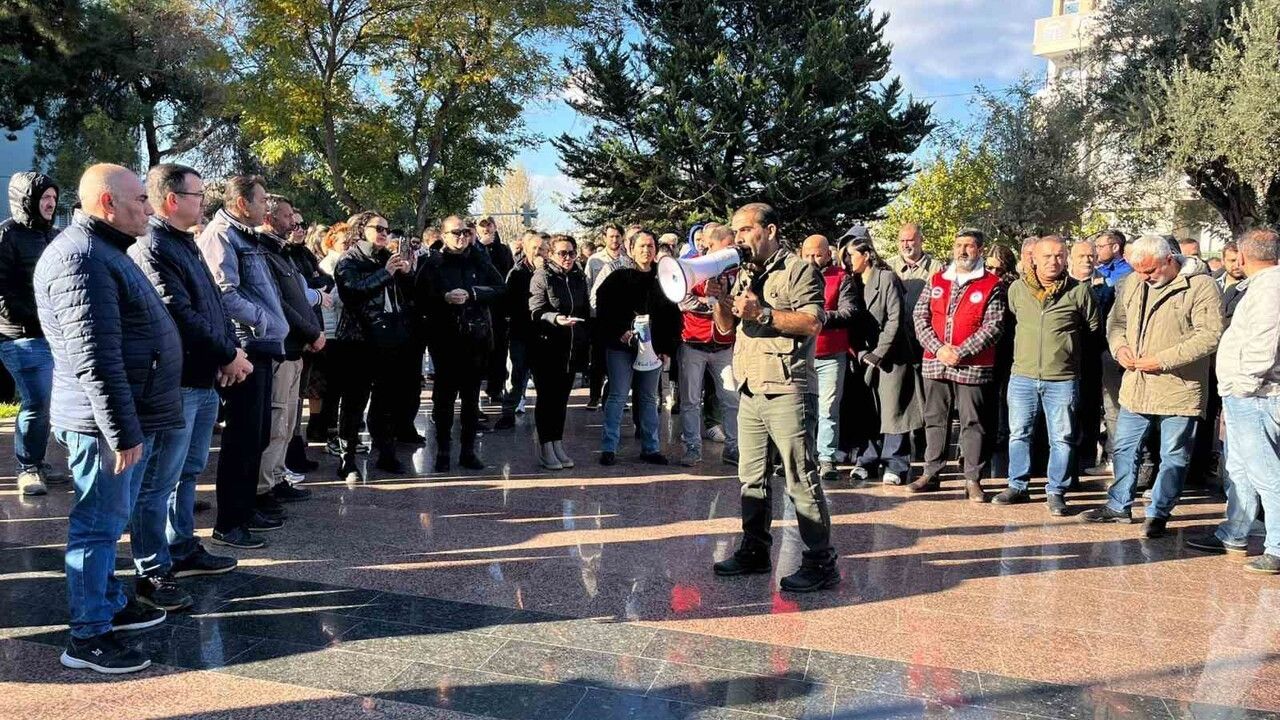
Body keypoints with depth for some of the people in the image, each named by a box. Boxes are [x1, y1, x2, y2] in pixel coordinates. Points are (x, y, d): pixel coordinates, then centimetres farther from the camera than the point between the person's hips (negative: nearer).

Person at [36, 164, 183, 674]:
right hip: (108, 422, -10)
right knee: (99, 525, -1)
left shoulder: (103, 250, 16)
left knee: (109, 521, 20)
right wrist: (123, 431, -24)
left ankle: (109, 603, 34)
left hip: (129, 415, 10)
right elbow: (95, 360, -25)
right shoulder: (81, 259, -20)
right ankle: (88, 637, 9)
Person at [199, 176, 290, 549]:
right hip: (244, 346, -10)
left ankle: (246, 508, 28)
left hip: (261, 346, 10)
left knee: (258, 435, 16)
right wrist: (265, 321, -14)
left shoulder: (247, 237, 20)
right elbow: (225, 294, -21)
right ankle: (228, 524, 3)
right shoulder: (221, 235, -10)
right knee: (242, 437, -5)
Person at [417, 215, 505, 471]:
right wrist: (445, 298, -20)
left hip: (476, 338, 2)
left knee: (472, 397, 9)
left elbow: (499, 290, -1)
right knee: (444, 395, 3)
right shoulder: (433, 265, 2)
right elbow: (422, 300, -4)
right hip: (445, 339, -2)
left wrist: (471, 294, -13)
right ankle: (442, 450, 13)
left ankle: (468, 450, 17)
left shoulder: (480, 262, 8)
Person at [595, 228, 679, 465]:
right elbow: (603, 307, -5)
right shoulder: (619, 277, 1)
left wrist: (667, 347, 4)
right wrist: (620, 332, -15)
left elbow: (673, 315, 11)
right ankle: (609, 448, 1)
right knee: (618, 396, -3)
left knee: (649, 398, 10)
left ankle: (650, 448, 17)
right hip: (621, 347, -4)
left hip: (653, 348, 4)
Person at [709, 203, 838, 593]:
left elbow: (812, 323, -16)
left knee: (801, 479, -6)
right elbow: (726, 326, 17)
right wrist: (721, 298, -1)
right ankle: (755, 551, 24)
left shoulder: (799, 271, -4)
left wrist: (762, 313, -19)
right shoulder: (744, 275, 19)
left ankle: (821, 563, 0)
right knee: (751, 478, 13)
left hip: (787, 392, -8)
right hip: (751, 392, 8)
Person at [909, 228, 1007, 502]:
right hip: (935, 363, 4)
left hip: (973, 366, -4)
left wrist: (960, 352, -15)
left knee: (973, 423, 1)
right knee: (935, 419, 11)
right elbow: (920, 316, 5)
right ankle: (931, 474, 20)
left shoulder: (992, 285, -1)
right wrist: (938, 348, -9)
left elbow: (993, 326, -9)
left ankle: (973, 480, 8)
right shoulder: (936, 280, 11)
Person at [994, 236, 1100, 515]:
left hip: (1063, 379, -2)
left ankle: (1056, 492, 15)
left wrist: (1069, 347, 9)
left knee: (1062, 439, 4)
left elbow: (1094, 329, 7)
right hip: (1022, 377, 2)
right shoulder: (1017, 289, 2)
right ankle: (1017, 486, 22)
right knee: (1019, 434, 10)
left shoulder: (1079, 291, -4)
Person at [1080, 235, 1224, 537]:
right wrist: (1120, 347, -4)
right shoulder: (1133, 283, 7)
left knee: (1173, 456, 5)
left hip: (1179, 389, -6)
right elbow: (1116, 321, 17)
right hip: (1136, 386, 6)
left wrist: (1164, 359, -21)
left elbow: (1210, 335, -17)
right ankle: (1119, 505, 29)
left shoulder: (1201, 286, -12)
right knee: (1125, 449, 15)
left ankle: (1159, 513, 18)